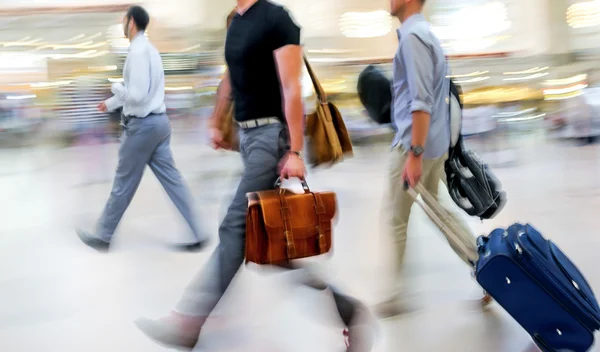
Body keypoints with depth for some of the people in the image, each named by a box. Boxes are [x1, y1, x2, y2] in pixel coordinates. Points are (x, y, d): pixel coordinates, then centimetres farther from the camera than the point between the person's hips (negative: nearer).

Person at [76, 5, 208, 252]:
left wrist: (115, 87, -4)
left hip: (142, 125, -9)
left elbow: (136, 95, -23)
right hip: (158, 121, 9)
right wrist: (110, 104, 34)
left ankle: (102, 237, 18)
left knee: (124, 184, 4)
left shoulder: (138, 52, -17)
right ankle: (195, 236, 6)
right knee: (171, 179, 7)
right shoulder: (149, 49, 15)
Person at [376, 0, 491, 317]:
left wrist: (414, 154, -24)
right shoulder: (425, 33, 15)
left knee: (395, 220, 1)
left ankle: (393, 297, 12)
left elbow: (421, 101, -23)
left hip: (415, 143, -10)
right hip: (435, 143, 10)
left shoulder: (412, 36, -15)